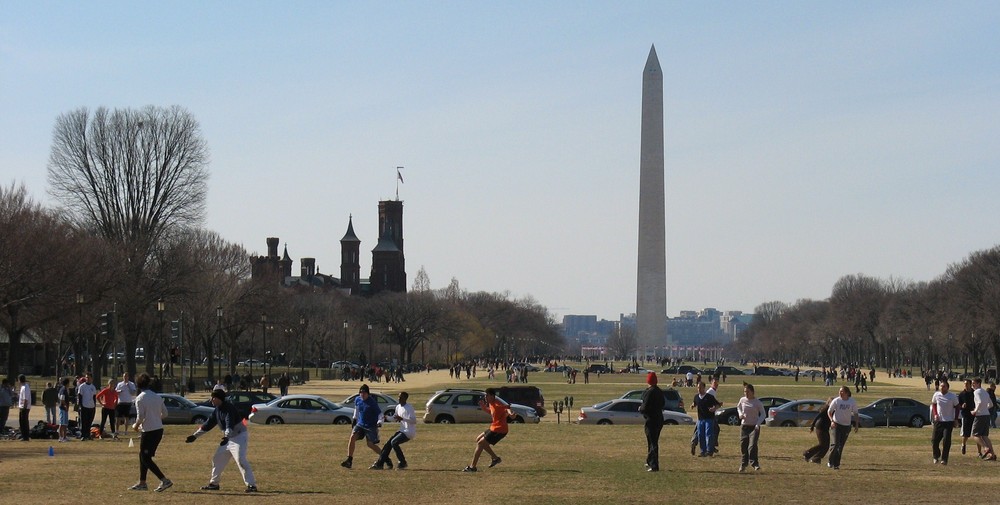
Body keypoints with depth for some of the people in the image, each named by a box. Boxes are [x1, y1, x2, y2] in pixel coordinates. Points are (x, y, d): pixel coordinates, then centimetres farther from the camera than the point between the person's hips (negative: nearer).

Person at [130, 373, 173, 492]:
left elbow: (140, 417, -16)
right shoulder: (157, 396, 8)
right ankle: (142, 483, 22)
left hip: (149, 432, -8)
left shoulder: (140, 398, -12)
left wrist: (136, 426, 2)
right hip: (159, 429, 8)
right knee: (143, 456, 19)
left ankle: (165, 480, -11)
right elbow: (165, 413, 11)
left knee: (146, 458, 0)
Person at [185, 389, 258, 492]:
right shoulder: (217, 410, 7)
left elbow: (230, 425, -35)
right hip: (228, 438, 10)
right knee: (217, 459, 13)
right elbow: (208, 424, 14)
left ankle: (251, 485, -25)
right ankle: (214, 484, 26)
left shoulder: (229, 408, -21)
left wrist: (226, 437, -51)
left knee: (241, 459, -23)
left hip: (239, 436, -10)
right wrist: (195, 435, 13)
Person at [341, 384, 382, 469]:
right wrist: (355, 418, 22)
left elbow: (379, 413, -15)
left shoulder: (372, 402, -18)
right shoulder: (357, 399, 0)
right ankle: (349, 460, -12)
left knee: (371, 444, -7)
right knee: (352, 437, -15)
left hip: (371, 426, -5)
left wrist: (379, 421, -31)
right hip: (360, 424, 5)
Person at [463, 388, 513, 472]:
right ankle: (495, 458, 22)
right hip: (494, 427, 10)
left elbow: (506, 407, -37)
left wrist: (509, 413, -58)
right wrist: (484, 407, 15)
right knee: (478, 439, 20)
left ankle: (472, 467, -4)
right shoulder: (491, 404, 9)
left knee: (480, 443, -9)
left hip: (499, 430, -10)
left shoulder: (497, 404, -20)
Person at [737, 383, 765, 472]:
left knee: (752, 445, -18)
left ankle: (755, 464, -15)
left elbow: (762, 414, -1)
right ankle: (743, 465, 18)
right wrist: (740, 414, 1)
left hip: (754, 427, -4)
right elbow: (738, 407, 23)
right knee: (743, 446, 5)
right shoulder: (742, 400, 3)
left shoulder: (757, 402, -7)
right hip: (744, 426, 4)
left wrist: (758, 423, -15)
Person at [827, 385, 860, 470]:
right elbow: (829, 411, 2)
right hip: (837, 424, -2)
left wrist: (856, 425, 4)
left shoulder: (852, 402, -2)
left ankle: (836, 464, 13)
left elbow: (855, 414, 9)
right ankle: (830, 462, 2)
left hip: (846, 426, 2)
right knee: (836, 444, -12)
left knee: (841, 446, 5)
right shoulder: (836, 401, -7)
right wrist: (832, 421, -13)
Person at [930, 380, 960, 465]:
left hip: (949, 421, -3)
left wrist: (956, 419, -2)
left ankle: (944, 459, -3)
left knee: (946, 441, -10)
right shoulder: (936, 395, 0)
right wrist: (935, 414, 0)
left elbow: (957, 407, 4)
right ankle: (936, 456, 24)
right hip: (938, 421, 3)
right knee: (934, 440, 1)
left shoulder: (952, 396, -6)